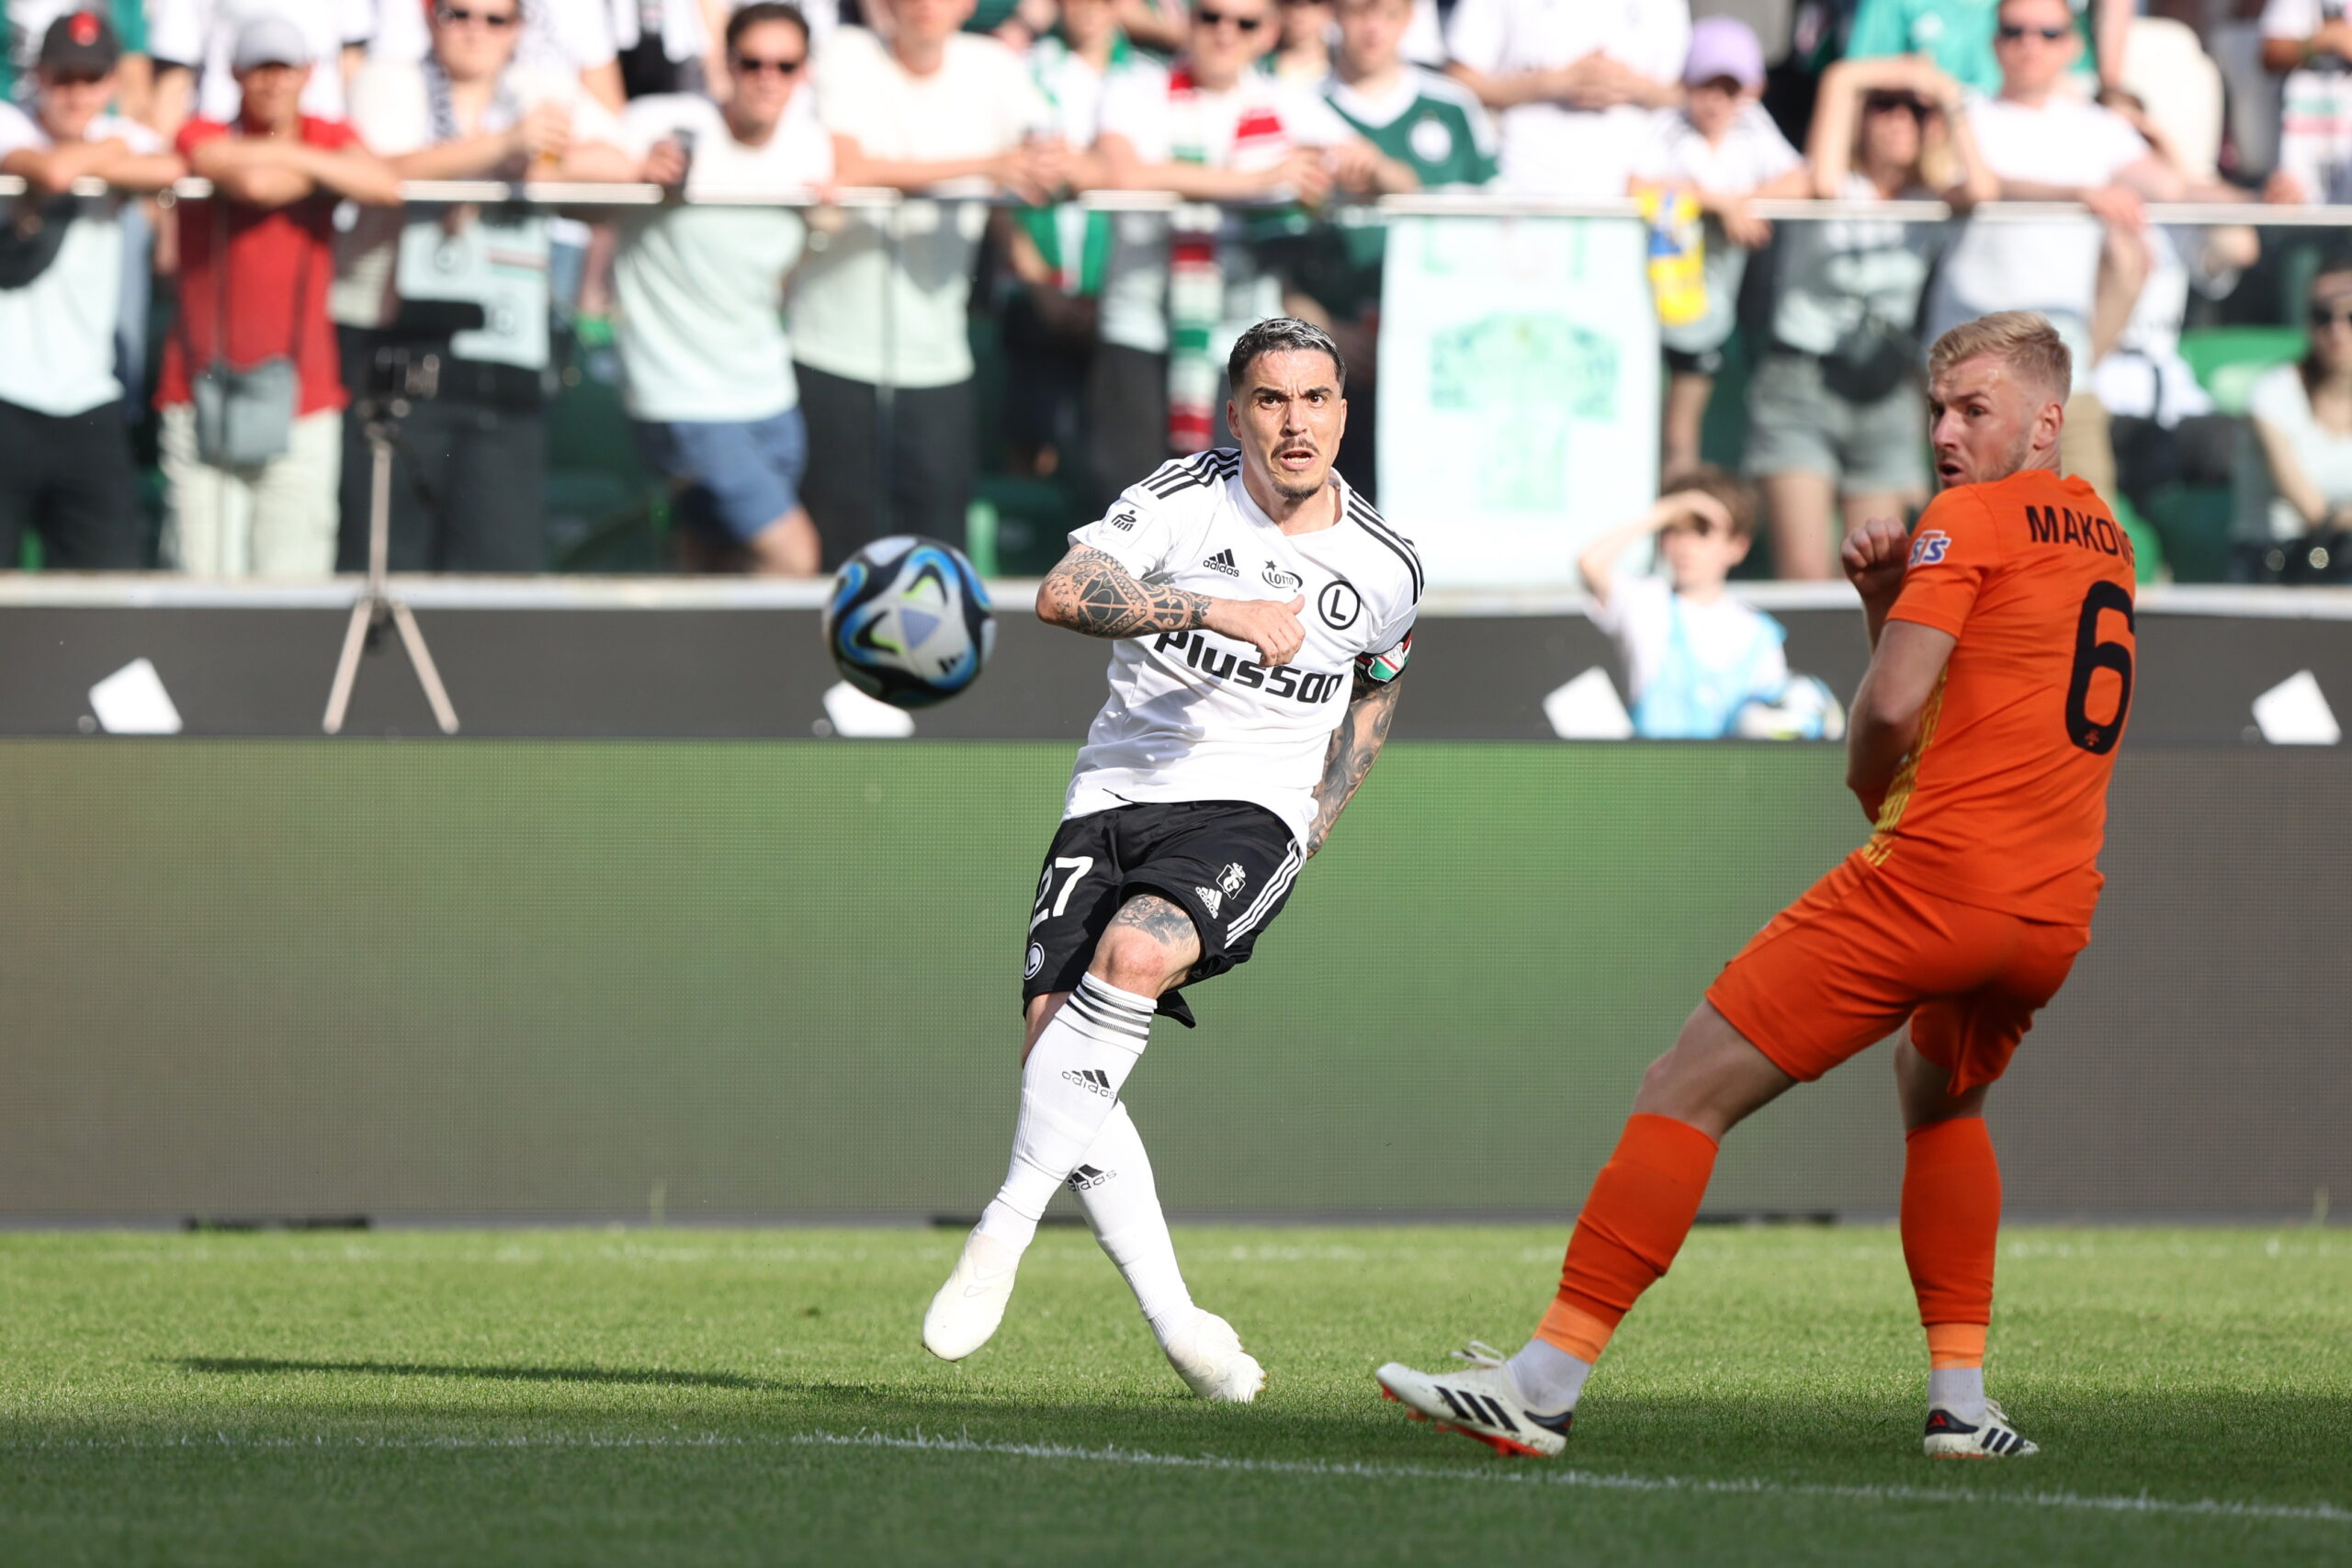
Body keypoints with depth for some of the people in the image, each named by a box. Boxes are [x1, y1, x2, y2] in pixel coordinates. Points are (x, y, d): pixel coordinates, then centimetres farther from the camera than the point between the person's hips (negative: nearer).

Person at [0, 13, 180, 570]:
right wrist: (108, 149, -3)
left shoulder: (121, 136, 11)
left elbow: (168, 169, -12)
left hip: (88, 401, 4)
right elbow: (53, 170, -22)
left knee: (110, 580, -1)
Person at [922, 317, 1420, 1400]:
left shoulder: (1386, 571, 5)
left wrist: (1323, 811, 16)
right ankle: (1177, 1325, -6)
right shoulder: (1184, 500, -3)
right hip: (1113, 797, 1)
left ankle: (1004, 1230, -26)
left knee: (1135, 954, -33)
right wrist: (1219, 610, -28)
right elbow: (1063, 594, -19)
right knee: (1054, 1040, -15)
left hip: (1247, 813, -1)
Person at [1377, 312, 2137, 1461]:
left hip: (1931, 874, -8)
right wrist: (1889, 599, 10)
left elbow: (1893, 707, -13)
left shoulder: (1971, 521, -4)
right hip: (2053, 915, 8)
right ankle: (1960, 1400, 23)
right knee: (1940, 1098, 35)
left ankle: (1544, 1384, -11)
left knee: (1685, 1093, -5)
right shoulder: (2102, 540, 21)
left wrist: (1869, 778, 7)